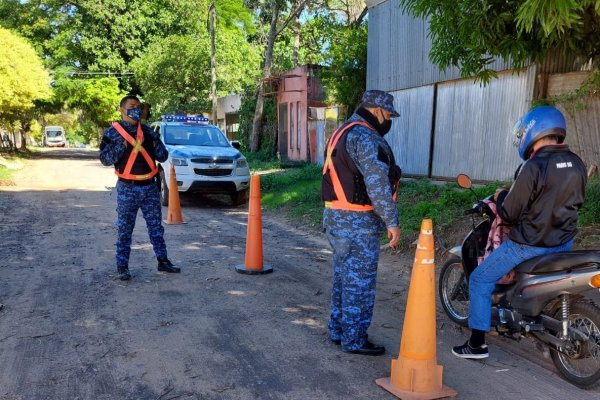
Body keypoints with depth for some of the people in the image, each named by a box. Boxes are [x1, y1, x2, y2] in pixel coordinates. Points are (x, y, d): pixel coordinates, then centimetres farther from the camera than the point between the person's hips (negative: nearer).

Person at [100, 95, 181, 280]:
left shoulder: (147, 131, 8)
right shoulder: (113, 132, -2)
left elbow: (163, 157, 8)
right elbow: (104, 159, -8)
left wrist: (156, 143, -13)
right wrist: (121, 146, -23)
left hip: (150, 186, 4)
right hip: (127, 188, -3)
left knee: (156, 226, 11)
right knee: (125, 229, 4)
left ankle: (163, 260, 21)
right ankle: (122, 266, 13)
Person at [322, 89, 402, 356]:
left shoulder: (342, 132, 17)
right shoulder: (366, 137, -17)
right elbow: (378, 185, -23)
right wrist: (392, 222, -18)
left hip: (336, 218, 10)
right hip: (358, 224, -10)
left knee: (343, 278, 18)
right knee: (360, 283, 0)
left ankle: (338, 331, 29)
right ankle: (354, 340, 11)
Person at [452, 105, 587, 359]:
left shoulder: (533, 167, -22)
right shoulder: (577, 164, 0)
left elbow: (509, 213, -16)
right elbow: (575, 202, 15)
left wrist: (500, 197, 4)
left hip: (530, 244, -7)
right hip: (564, 243, 8)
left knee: (480, 280, 4)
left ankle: (477, 344, 6)